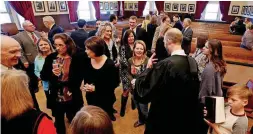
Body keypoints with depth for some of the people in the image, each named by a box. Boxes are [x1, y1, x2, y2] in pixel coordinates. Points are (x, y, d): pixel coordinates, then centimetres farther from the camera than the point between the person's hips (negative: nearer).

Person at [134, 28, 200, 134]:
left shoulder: (165, 65, -29)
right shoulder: (193, 62, -6)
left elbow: (142, 91, -24)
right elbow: (194, 89, 8)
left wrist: (148, 68, -13)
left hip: (164, 118, -6)